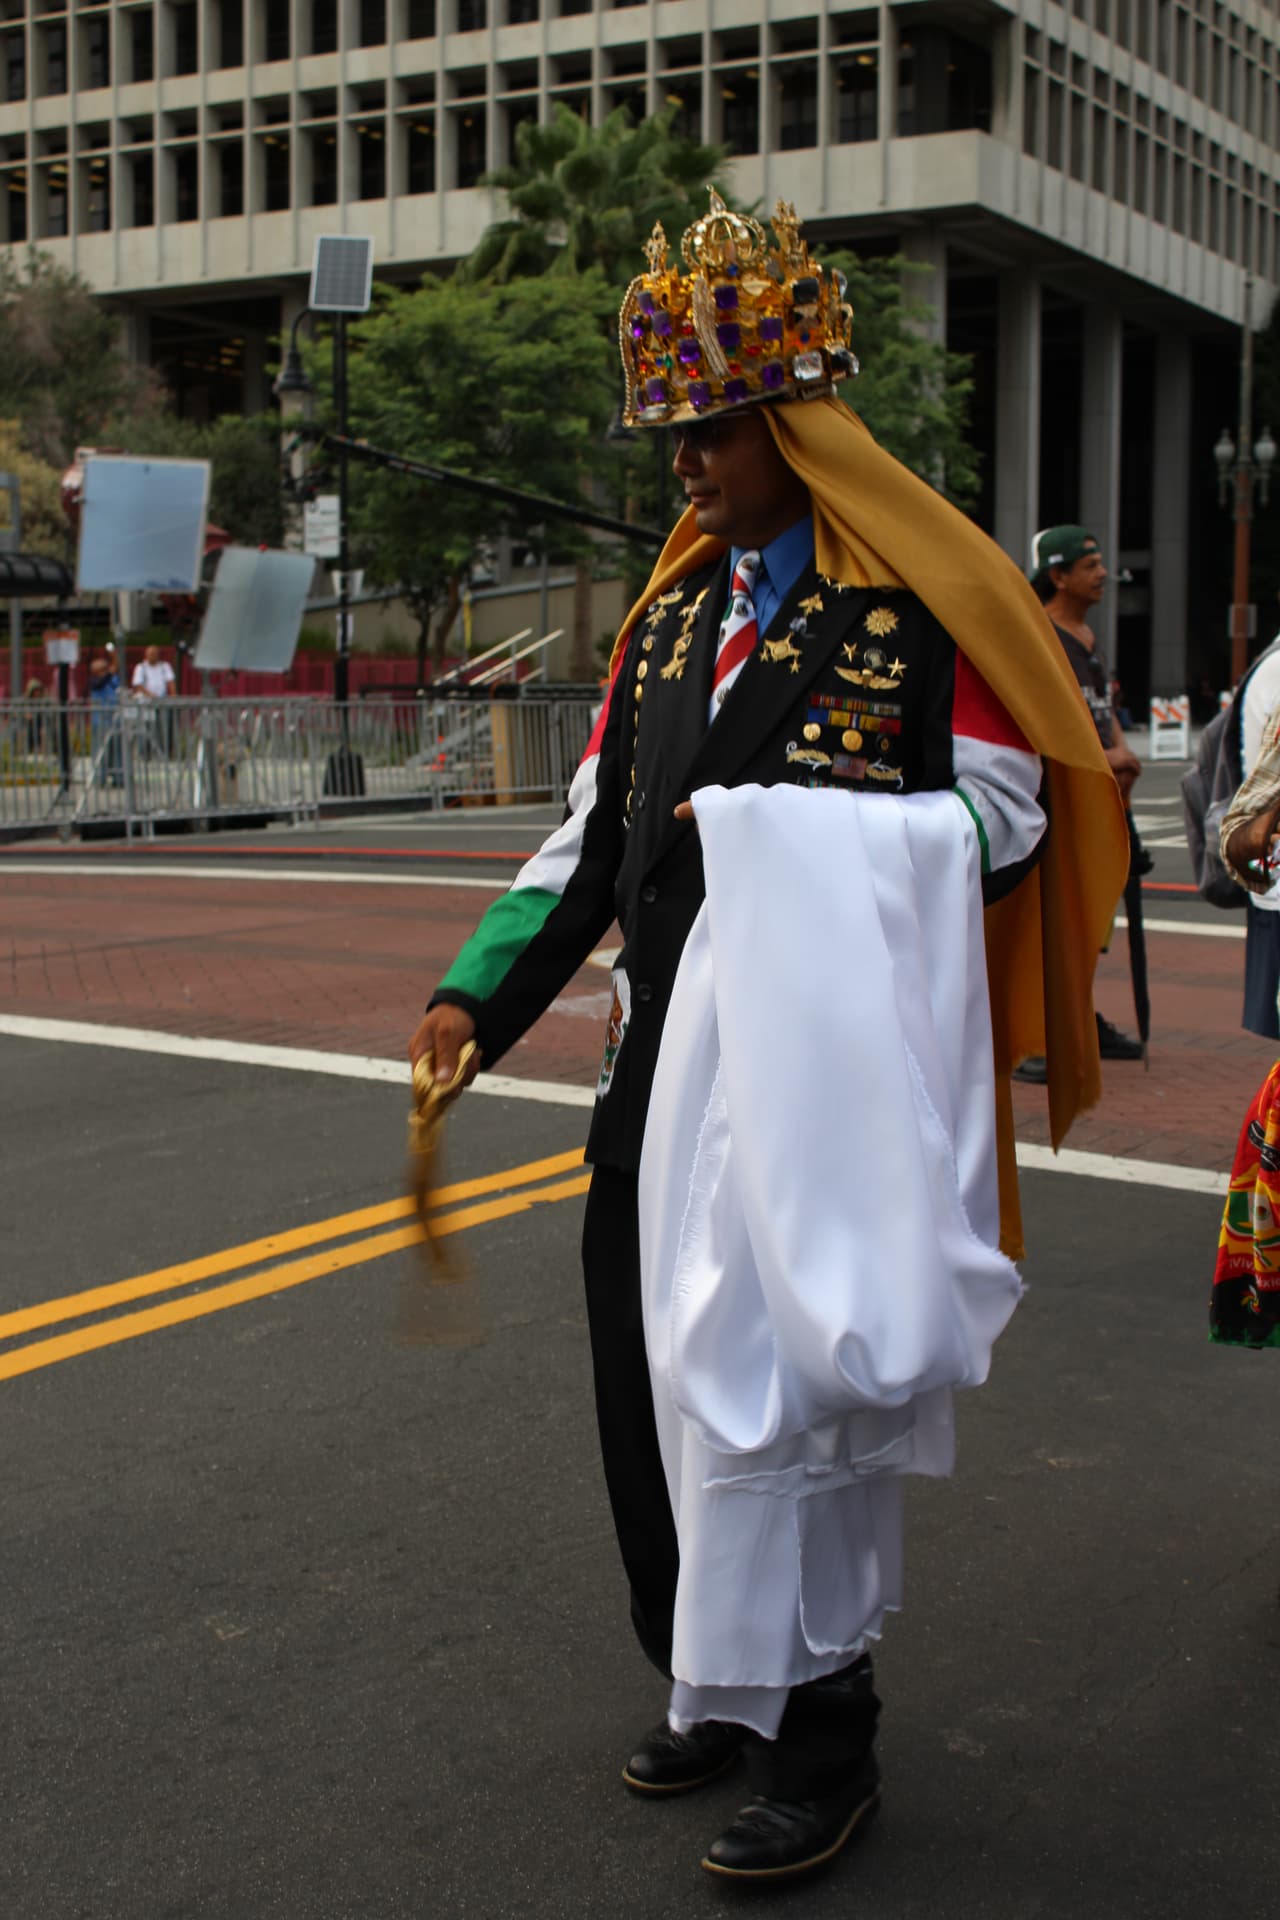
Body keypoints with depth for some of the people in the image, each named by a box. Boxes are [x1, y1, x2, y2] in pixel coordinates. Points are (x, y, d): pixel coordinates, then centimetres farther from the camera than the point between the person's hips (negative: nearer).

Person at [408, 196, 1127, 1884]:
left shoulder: (923, 601, -5)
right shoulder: (670, 615, 14)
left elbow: (1005, 817, -7)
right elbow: (596, 828, 15)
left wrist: (778, 827, -17)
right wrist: (479, 991, 3)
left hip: (836, 1071, -7)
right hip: (674, 1061, 7)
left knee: (794, 1382, -2)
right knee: (658, 1377, 11)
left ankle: (821, 1729, 16)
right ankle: (725, 1690, 30)